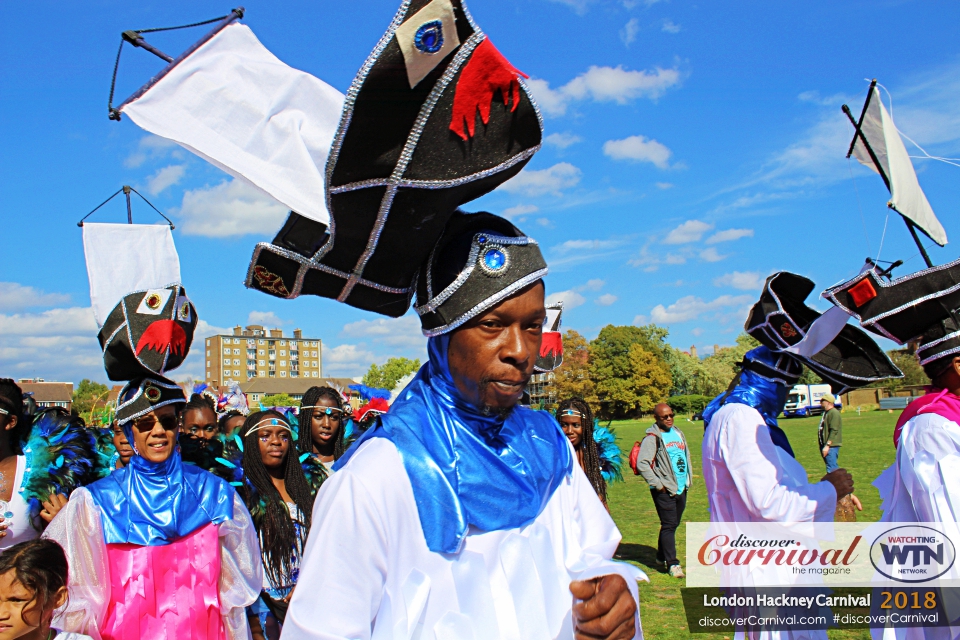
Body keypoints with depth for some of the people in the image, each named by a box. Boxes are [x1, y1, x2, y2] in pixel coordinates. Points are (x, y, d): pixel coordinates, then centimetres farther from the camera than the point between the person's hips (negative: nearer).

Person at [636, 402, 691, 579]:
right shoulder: (652, 437, -11)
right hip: (665, 490, -7)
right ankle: (672, 564, -2)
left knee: (673, 524, 14)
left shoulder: (678, 433, 12)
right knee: (669, 525, -7)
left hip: (681, 488, 7)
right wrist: (657, 484, -17)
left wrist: (689, 478, 14)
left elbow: (686, 455, 24)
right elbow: (642, 463, -18)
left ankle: (662, 556, 29)